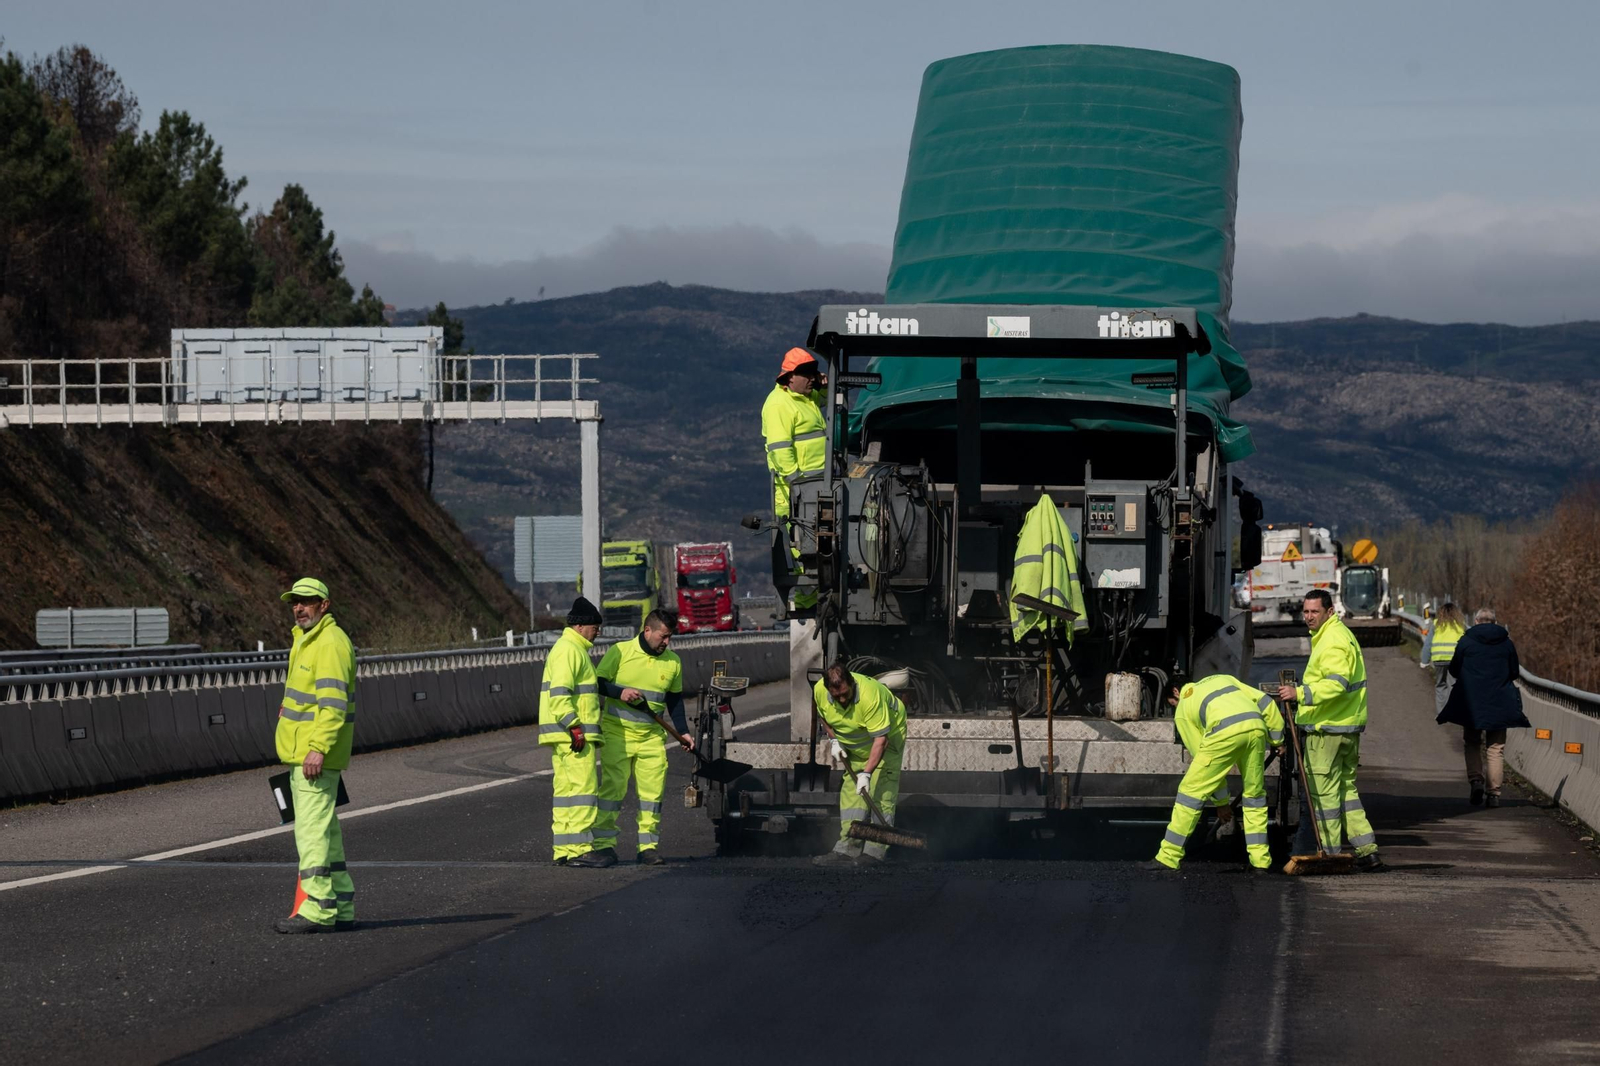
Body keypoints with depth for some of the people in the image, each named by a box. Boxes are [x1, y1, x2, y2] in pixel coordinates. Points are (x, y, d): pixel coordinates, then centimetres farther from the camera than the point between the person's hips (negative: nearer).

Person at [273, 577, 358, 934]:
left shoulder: (330, 643, -15)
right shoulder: (307, 639, 19)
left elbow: (334, 702, -23)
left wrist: (318, 749, -30)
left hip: (315, 755, -11)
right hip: (302, 753, 11)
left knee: (312, 830, -12)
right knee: (324, 831, 12)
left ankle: (318, 910, -13)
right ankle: (341, 908, 15)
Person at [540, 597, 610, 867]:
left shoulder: (573, 649, 23)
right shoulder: (569, 651, -12)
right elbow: (559, 693, -21)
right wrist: (574, 726, -25)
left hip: (566, 735, 11)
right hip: (572, 734, -11)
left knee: (565, 789, 10)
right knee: (584, 787, -12)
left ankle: (563, 850, 11)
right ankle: (580, 848, -14)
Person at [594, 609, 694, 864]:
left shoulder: (672, 662, 9)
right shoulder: (620, 652, -3)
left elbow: (675, 700, 19)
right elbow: (598, 683, -1)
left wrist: (683, 732, 12)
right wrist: (620, 692, -19)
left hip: (652, 738, 4)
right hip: (617, 734, -4)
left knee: (653, 792, -1)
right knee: (612, 788, -6)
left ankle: (649, 846, 5)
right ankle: (604, 842, -1)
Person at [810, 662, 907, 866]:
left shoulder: (870, 696, -40)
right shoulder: (819, 691, -20)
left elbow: (881, 739, -37)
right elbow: (823, 714, 6)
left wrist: (866, 773, -39)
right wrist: (833, 740, -5)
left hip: (888, 735, -6)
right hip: (854, 746, 6)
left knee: (882, 791, -14)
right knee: (850, 790, -1)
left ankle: (876, 850, -15)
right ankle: (848, 847, -2)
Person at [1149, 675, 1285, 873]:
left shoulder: (1182, 710, 25)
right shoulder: (1222, 679, 37)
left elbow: (1201, 756, 24)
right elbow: (1265, 702, 25)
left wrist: (1221, 801, 29)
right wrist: (1277, 739, 32)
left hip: (1225, 731, -4)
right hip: (1257, 727, 4)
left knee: (1192, 791, 7)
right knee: (1254, 794, 19)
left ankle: (1169, 856, 8)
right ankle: (1260, 858, 18)